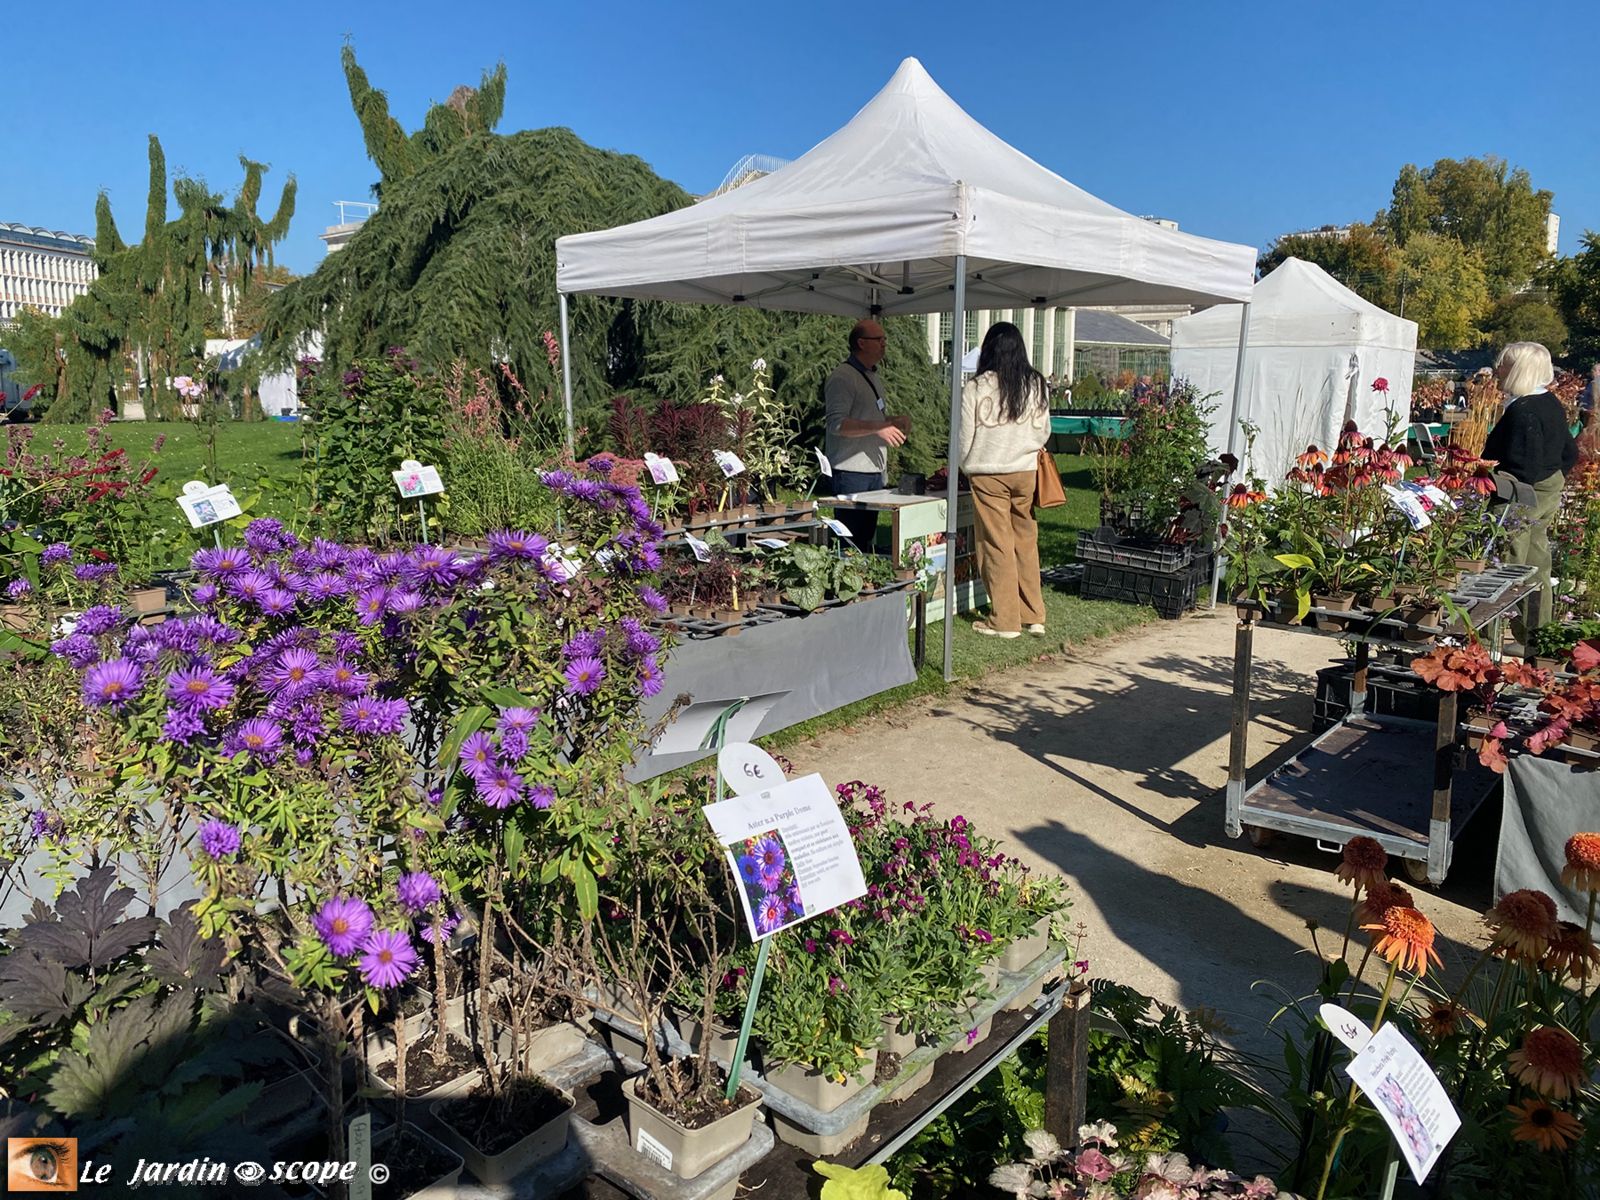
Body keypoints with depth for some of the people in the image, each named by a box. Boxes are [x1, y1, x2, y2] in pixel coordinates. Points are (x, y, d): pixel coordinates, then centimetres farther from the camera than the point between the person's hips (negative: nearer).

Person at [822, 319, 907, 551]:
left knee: (866, 536, 12)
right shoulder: (843, 377, -11)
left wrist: (891, 422, 11)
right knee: (851, 541, -7)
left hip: (874, 470, 9)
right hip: (851, 471, -9)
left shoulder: (871, 375, 19)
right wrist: (878, 427, -27)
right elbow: (836, 423, -21)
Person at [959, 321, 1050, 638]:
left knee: (997, 547, 3)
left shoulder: (976, 388, -10)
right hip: (1027, 473, 3)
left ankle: (1005, 621, 7)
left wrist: (967, 468, 14)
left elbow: (965, 437, -4)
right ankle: (1034, 616, 17)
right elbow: (1043, 431, 9)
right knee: (1026, 543, 12)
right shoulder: (1037, 385, 1)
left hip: (989, 475, -3)